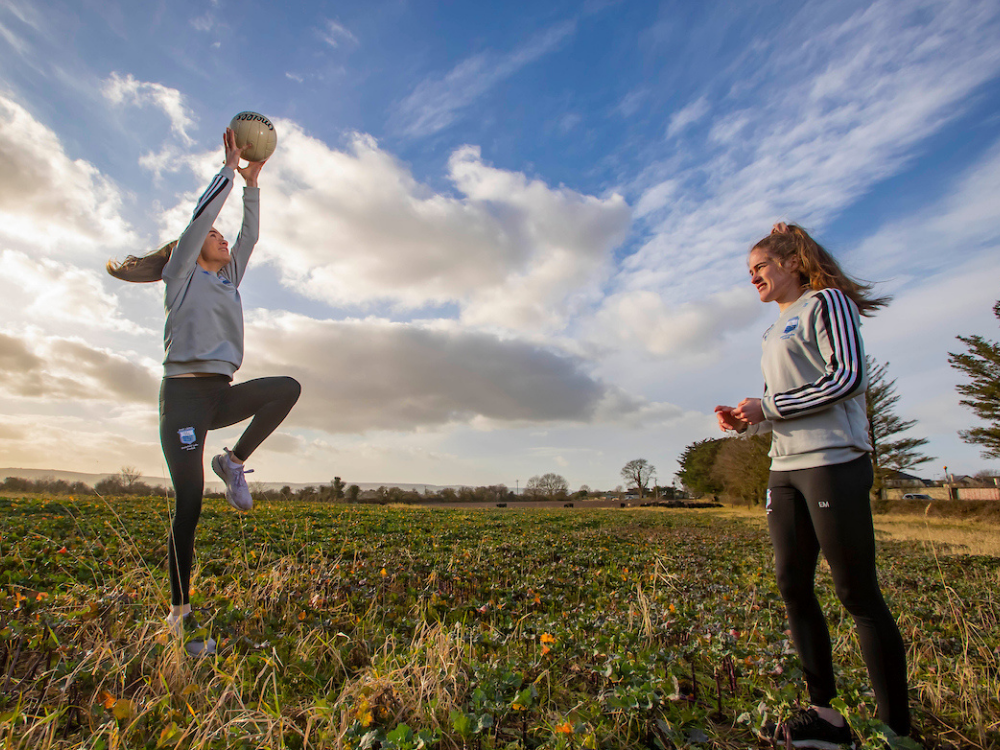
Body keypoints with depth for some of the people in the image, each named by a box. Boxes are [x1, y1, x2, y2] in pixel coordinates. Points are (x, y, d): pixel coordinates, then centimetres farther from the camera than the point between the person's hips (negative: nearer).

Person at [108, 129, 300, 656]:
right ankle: (180, 613, 3)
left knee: (287, 389, -22)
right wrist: (230, 169, 5)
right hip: (184, 393, -6)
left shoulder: (228, 279, 22)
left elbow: (250, 235, 20)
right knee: (189, 505, -9)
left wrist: (253, 184, 18)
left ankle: (233, 462, -5)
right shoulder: (181, 274, 7)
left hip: (222, 393, 6)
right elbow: (201, 216, -2)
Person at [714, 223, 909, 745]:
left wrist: (768, 406, -12)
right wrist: (745, 421, 6)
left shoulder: (826, 302, 0)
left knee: (857, 594, -2)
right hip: (786, 469, 8)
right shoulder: (775, 333, 23)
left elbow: (848, 376, -12)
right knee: (792, 586, 7)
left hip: (834, 462, -8)